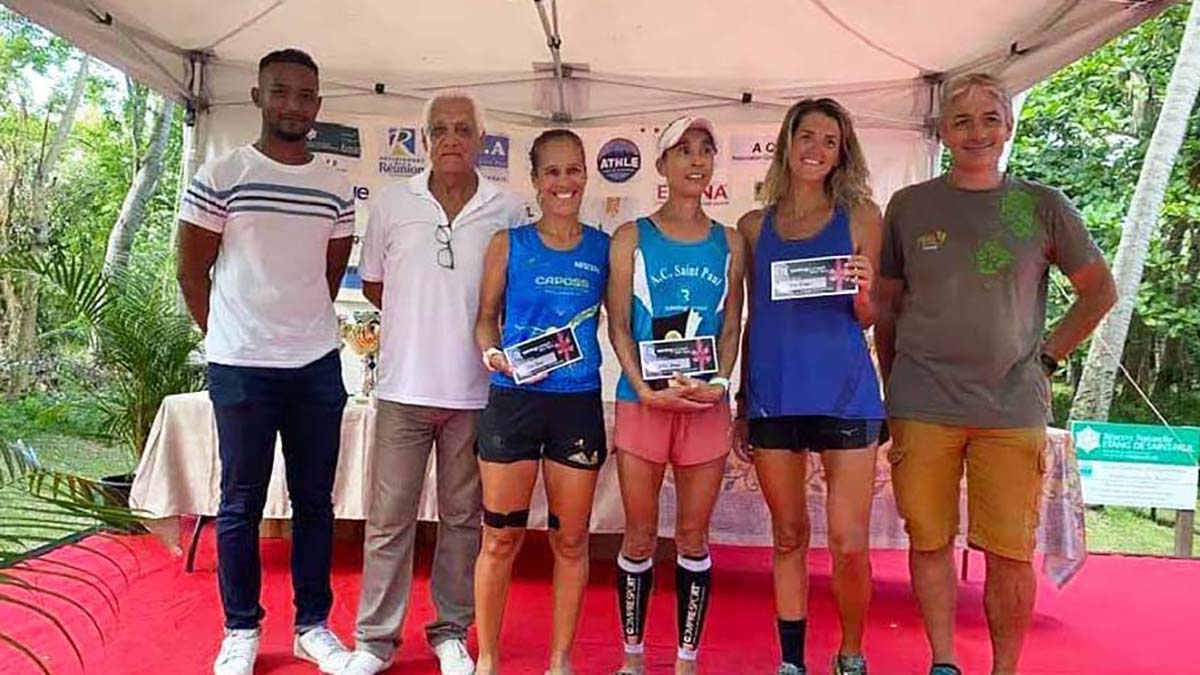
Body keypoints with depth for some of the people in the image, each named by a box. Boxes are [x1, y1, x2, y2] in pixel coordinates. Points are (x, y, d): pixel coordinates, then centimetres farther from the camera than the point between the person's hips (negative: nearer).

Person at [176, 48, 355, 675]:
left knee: (315, 500, 9)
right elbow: (192, 271, 1)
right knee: (241, 503, 6)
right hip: (241, 367, -3)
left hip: (318, 365, 3)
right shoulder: (219, 176, -3)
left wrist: (302, 332, 11)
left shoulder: (336, 190, 7)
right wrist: (228, 339, 5)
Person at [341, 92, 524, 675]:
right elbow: (371, 283, 13)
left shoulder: (508, 212, 1)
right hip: (404, 386, 0)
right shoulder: (392, 204, 3)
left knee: (463, 518, 11)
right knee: (389, 518, 5)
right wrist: (419, 322, 6)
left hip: (475, 391, 0)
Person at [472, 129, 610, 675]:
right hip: (513, 401, -1)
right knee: (501, 537, 5)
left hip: (579, 404, 1)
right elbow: (486, 316, 8)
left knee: (570, 541, 9)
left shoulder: (604, 248, 6)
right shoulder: (508, 244, 3)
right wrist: (493, 354, -12)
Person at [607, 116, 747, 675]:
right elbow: (618, 325, 0)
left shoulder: (728, 242, 9)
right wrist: (647, 389, -13)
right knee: (639, 535, 7)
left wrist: (720, 384, -9)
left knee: (694, 536, 8)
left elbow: (731, 326, 9)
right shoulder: (632, 238, 4)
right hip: (642, 400, -1)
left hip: (706, 403, 2)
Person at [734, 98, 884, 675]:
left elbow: (868, 318, 7)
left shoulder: (860, 217, 5)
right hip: (773, 394, 2)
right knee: (788, 536, 10)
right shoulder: (754, 227, 11)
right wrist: (742, 404, 15)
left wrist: (863, 290, -16)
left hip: (843, 390, -2)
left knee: (850, 544, -2)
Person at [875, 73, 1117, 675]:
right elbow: (885, 305, 12)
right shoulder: (909, 206, 6)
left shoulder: (1042, 206, 6)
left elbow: (1100, 291, 15)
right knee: (928, 542, 6)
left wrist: (1048, 355, 5)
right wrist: (891, 392, 9)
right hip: (922, 406, 1)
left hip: (1013, 406, 0)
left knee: (1010, 553, 0)